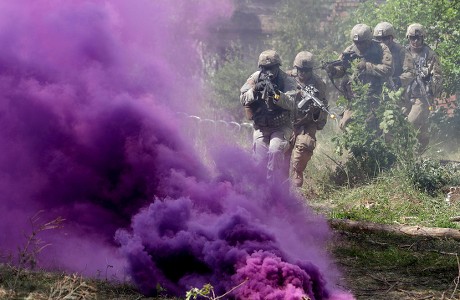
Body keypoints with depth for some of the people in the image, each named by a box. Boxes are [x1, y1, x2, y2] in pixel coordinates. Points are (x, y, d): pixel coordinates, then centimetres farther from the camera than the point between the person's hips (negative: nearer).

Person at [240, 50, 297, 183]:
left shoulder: (287, 81, -9)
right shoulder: (255, 78, -2)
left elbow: (291, 103, -21)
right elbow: (243, 99, -6)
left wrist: (276, 93, -35)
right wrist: (255, 91, -24)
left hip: (281, 127, -3)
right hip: (261, 127, 3)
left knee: (275, 151, -24)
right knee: (260, 159, -4)